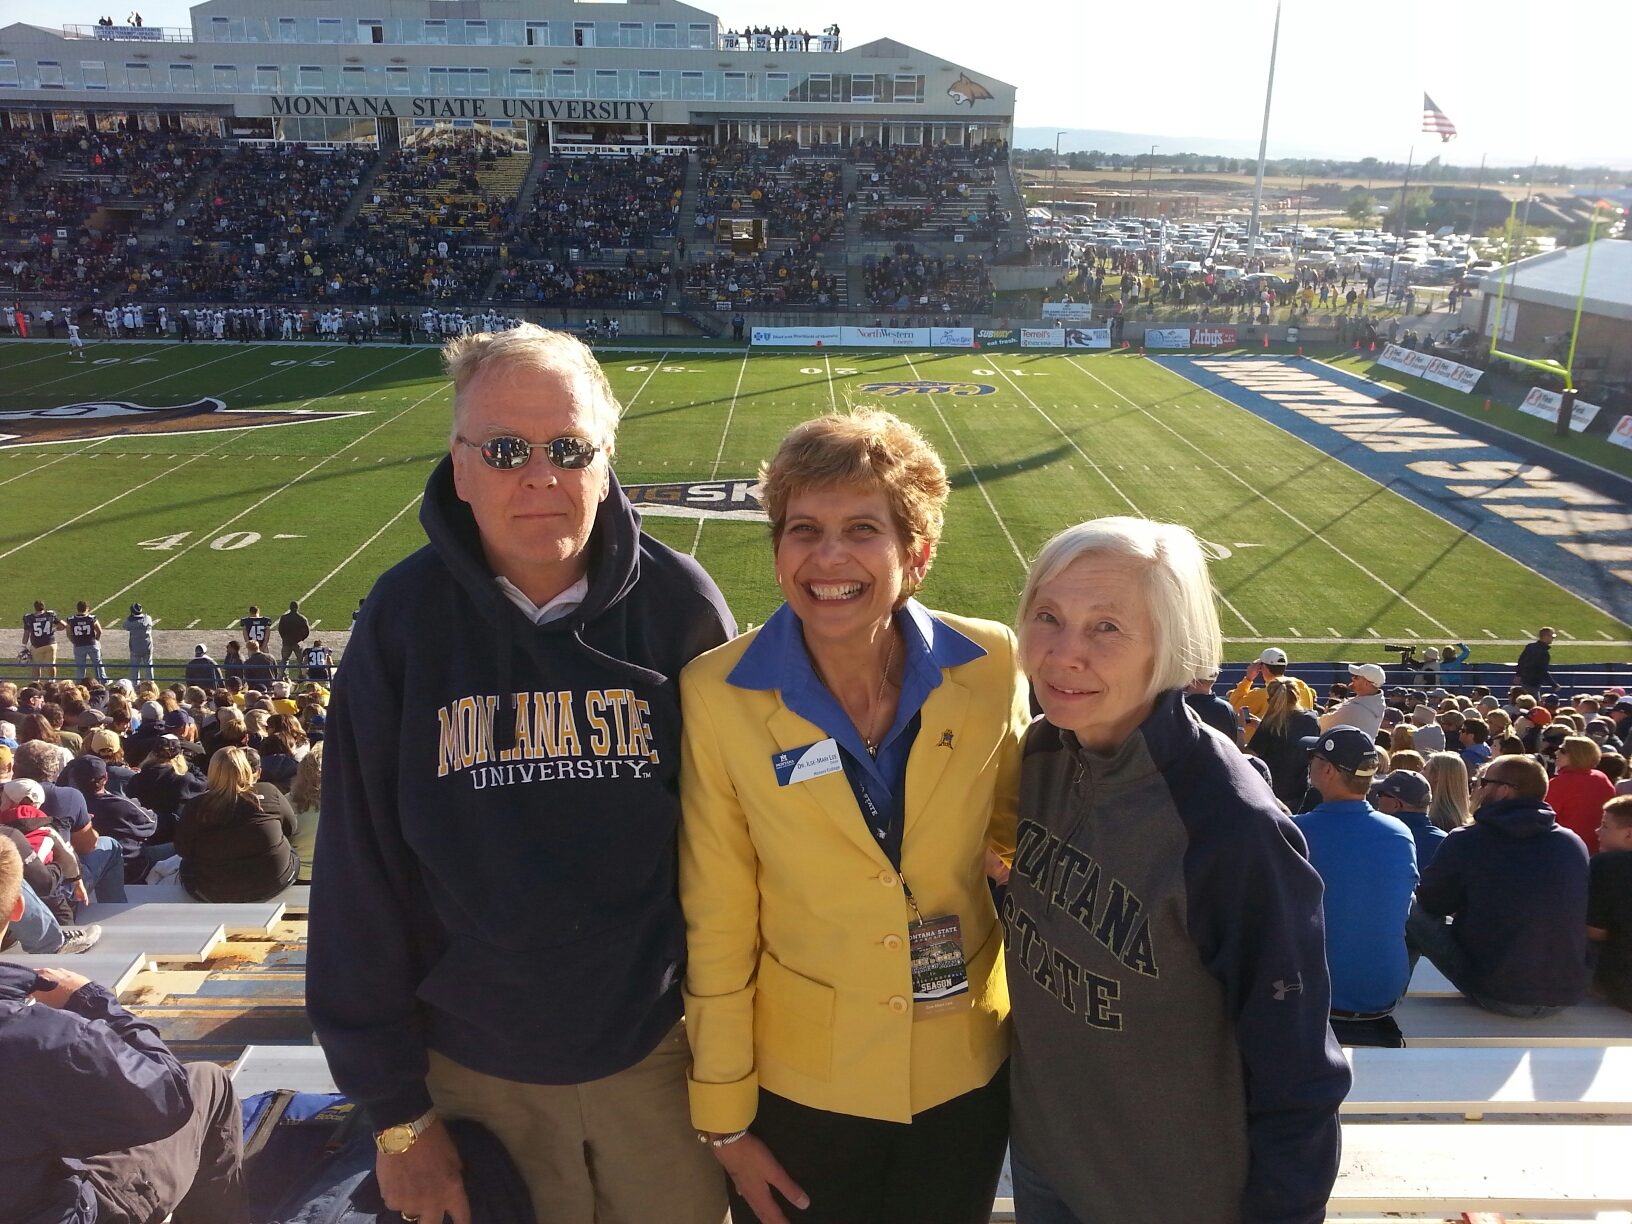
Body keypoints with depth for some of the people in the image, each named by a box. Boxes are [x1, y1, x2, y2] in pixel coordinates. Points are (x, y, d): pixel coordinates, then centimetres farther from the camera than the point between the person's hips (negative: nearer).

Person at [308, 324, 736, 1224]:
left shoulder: (679, 607, -10)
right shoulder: (405, 619, -10)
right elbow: (358, 876, -6)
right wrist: (396, 1110, -3)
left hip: (661, 1053, 0)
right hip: (476, 1073, 0)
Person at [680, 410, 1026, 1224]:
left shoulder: (989, 669, -12)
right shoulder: (719, 696, -17)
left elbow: (1014, 836, 4)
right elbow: (715, 927, -10)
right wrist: (724, 1117, -3)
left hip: (967, 1078, 2)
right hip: (798, 1090, -1)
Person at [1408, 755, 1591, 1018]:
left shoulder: (1466, 841, -12)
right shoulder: (1574, 843, 1)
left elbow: (1431, 903, 0)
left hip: (1494, 994, -5)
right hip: (1566, 997, 5)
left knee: (1412, 909, 12)